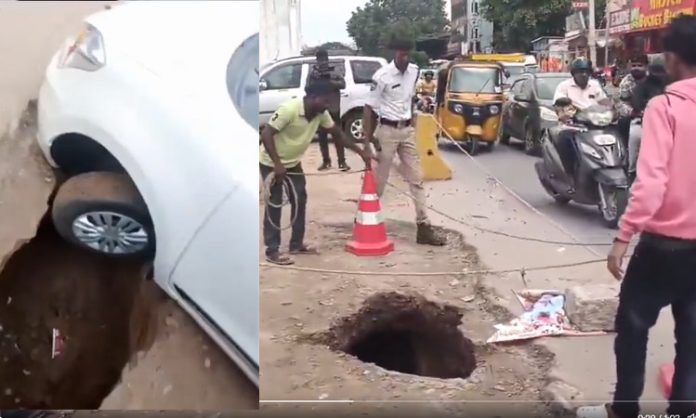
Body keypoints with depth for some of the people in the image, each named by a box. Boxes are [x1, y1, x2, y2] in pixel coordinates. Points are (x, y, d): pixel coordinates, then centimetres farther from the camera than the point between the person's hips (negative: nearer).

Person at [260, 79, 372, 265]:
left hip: (293, 163, 8)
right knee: (274, 205, -6)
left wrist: (360, 151, 1)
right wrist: (277, 164, -33)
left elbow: (337, 133, 5)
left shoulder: (321, 114, -8)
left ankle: (297, 244, 20)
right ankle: (272, 251, 0)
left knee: (300, 201, 9)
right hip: (271, 163, -8)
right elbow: (266, 134, -30)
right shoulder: (289, 109, -30)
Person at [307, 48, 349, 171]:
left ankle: (342, 161, 2)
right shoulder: (313, 73, 5)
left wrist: (329, 81, -21)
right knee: (322, 137, 8)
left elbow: (342, 84, -9)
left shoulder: (334, 72, 4)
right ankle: (326, 161, 18)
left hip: (333, 109, -1)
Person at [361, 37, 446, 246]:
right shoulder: (382, 76, -15)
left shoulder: (414, 71, 3)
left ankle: (424, 227, 6)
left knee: (416, 179, 3)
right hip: (387, 130, -6)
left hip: (407, 130, 6)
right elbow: (369, 108, -13)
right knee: (378, 180, 2)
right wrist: (367, 140, -16)